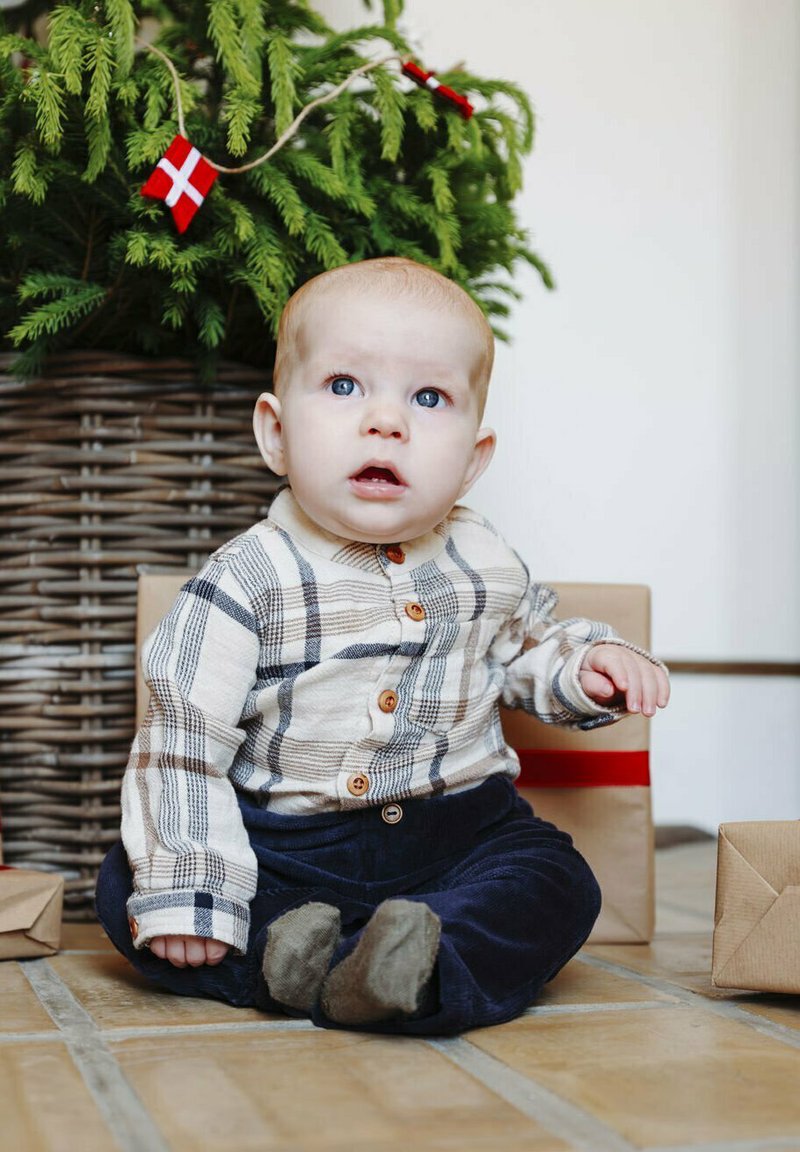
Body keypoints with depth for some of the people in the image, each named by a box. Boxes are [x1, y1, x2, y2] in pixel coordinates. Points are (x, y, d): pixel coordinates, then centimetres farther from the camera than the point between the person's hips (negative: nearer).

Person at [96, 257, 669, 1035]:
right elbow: (182, 744, -13)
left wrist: (583, 664, 0)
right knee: (125, 889, -17)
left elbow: (523, 649, 22)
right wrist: (185, 894, -20)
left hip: (457, 832, 3)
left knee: (559, 887, -22)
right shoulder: (246, 582, -13)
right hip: (278, 845, -2)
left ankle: (367, 975, -36)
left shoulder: (487, 568, 0)